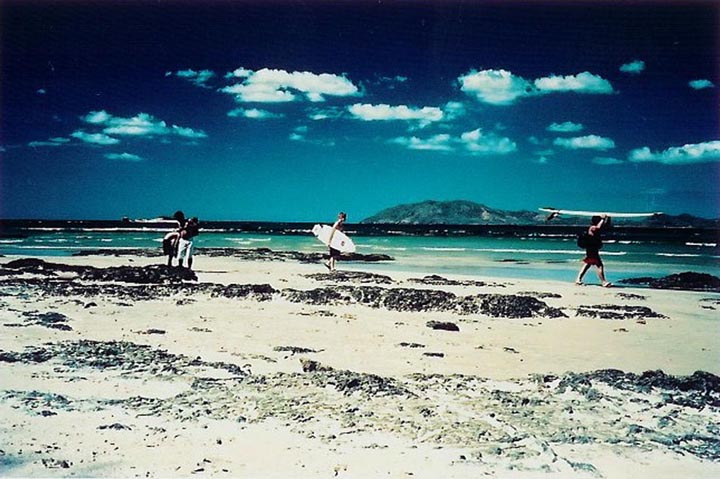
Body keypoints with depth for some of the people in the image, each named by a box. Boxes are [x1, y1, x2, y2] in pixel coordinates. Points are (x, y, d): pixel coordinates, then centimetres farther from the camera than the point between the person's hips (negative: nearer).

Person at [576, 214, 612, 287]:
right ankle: (603, 282, -12)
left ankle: (578, 279, 17)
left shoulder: (596, 228, 11)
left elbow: (607, 225, 20)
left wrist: (608, 218, 4)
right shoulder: (592, 228, -15)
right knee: (600, 265, -11)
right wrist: (603, 218, -25)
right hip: (592, 251, -11)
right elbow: (598, 227, -36)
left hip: (594, 250, 11)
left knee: (586, 265, 14)